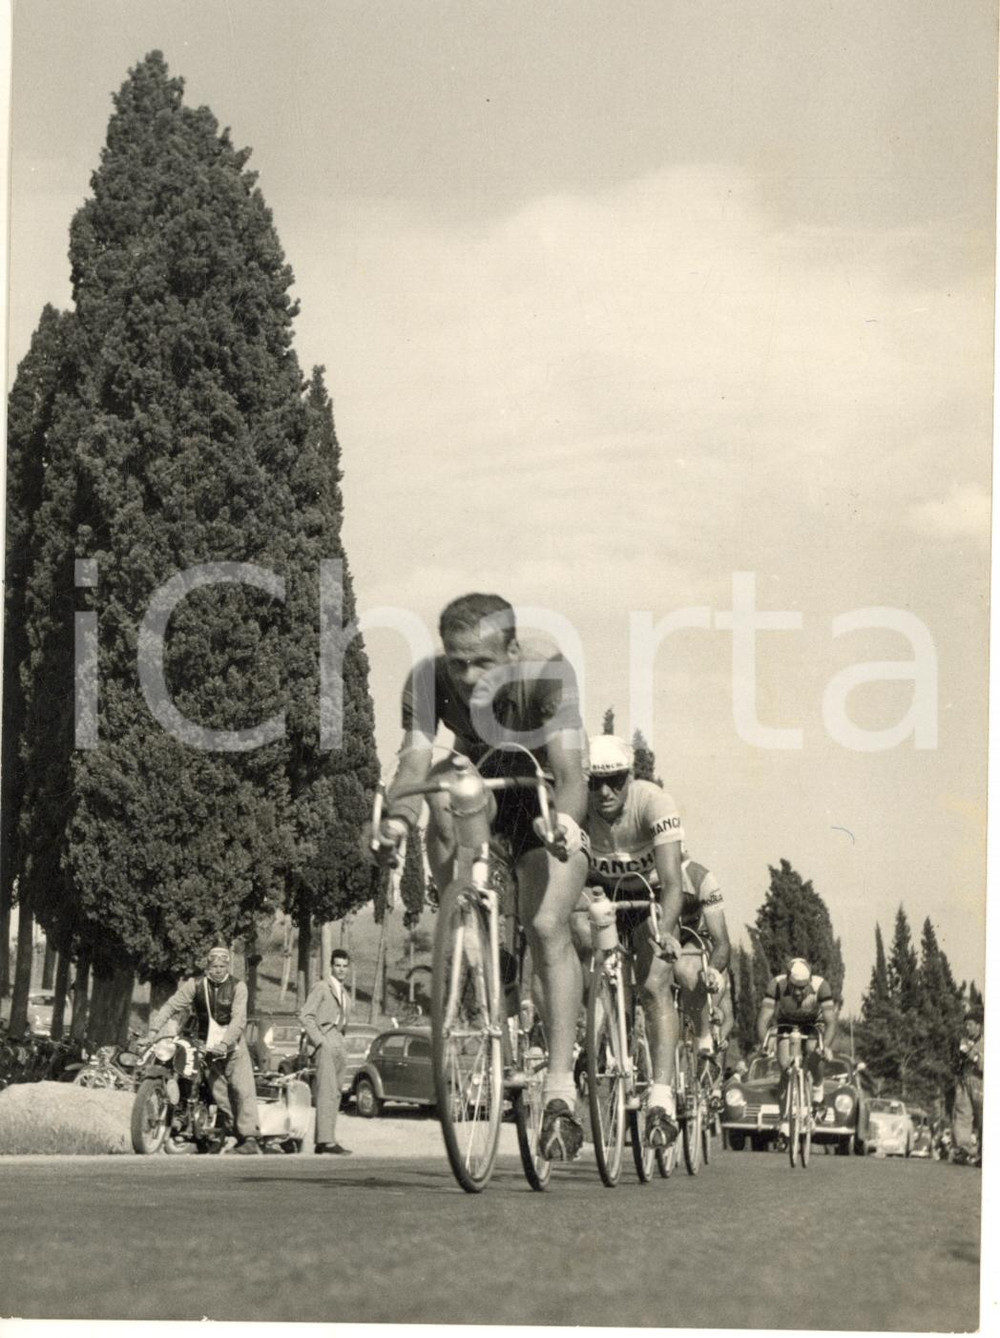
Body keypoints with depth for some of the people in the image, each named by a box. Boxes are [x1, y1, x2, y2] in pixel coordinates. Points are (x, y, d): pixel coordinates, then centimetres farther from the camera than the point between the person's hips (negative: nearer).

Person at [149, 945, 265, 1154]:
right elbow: (172, 1005, -5)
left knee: (243, 1089, -12)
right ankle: (236, 1134, -1)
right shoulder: (195, 984, 0)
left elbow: (238, 1019, -13)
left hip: (232, 1042, -1)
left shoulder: (237, 987, -4)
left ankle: (250, 1138, -14)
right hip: (205, 1044, 1)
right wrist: (155, 1029, -19)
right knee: (218, 1092, -6)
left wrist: (224, 1044, -27)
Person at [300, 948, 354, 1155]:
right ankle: (327, 1140, -21)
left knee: (335, 1094, 6)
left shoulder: (345, 994, 23)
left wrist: (343, 1043, 10)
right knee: (327, 1092, -15)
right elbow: (306, 1016, -8)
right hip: (325, 1041, -8)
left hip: (339, 1043, 8)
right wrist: (319, 1041, -15)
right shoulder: (321, 987, -1)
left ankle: (322, 1142, 9)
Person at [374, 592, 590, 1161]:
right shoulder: (429, 679, -26)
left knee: (547, 926, -19)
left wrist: (563, 817, -63)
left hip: (546, 796, -3)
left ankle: (561, 1088, -16)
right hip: (479, 780, 4)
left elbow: (570, 771, -43)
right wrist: (397, 816, -55)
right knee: (441, 795, -31)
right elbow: (414, 761, -35)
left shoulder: (546, 671, -33)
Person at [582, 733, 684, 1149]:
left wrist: (663, 930, -56)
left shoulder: (654, 803, -31)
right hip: (599, 892, 3)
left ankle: (662, 1099, -25)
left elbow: (672, 883, -38)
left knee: (654, 987, -20)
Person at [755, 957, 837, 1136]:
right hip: (786, 1024, 0)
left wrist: (826, 1046, -52)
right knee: (785, 1070, -15)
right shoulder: (777, 985, -32)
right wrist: (763, 1044, -51)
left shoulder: (820, 986, -33)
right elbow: (763, 1019, -35)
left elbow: (831, 1021, -36)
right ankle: (784, 1122, -4)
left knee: (814, 1053, -30)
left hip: (813, 1024, 0)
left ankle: (818, 1088, -1)